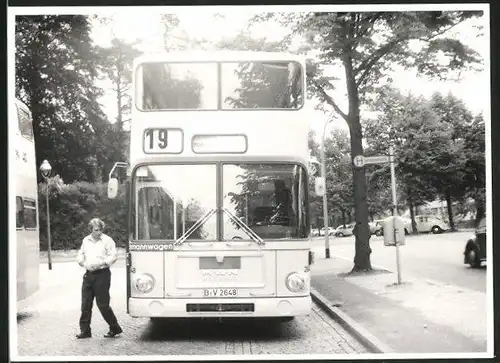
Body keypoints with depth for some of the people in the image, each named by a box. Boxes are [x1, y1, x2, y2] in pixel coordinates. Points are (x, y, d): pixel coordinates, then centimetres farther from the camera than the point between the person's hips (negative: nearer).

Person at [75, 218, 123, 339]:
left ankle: (115, 328, 9)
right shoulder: (86, 241, 14)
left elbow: (113, 257, -8)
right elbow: (80, 255, 20)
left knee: (103, 304, -4)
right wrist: (84, 263, -1)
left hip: (102, 274, -6)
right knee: (85, 304, 5)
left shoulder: (107, 240, -3)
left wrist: (100, 264, -19)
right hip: (88, 274, 6)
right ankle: (85, 330, 14)